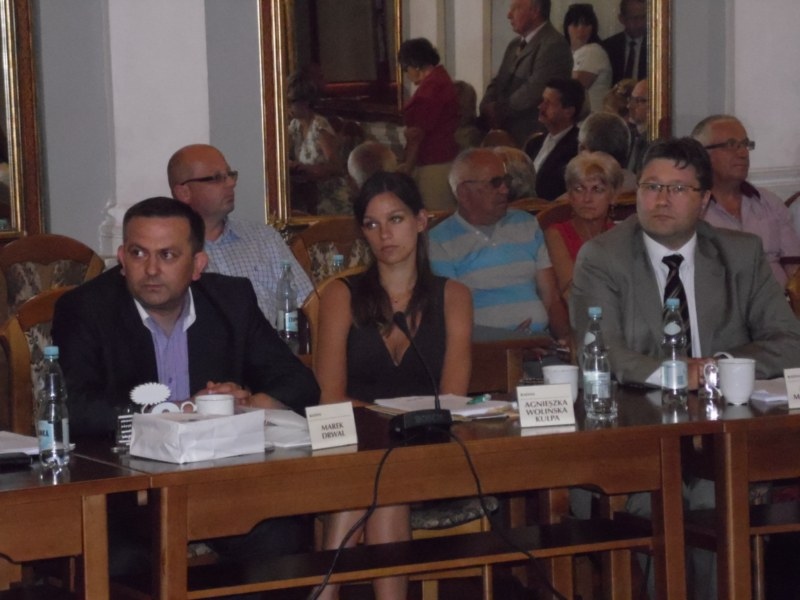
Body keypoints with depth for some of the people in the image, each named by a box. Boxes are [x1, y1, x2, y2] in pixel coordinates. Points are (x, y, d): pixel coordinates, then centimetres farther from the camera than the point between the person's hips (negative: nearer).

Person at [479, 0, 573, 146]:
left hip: (533, 138, -8)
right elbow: (498, 83, 16)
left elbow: (533, 91, -22)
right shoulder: (515, 45, 18)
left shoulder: (554, 45, -14)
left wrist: (499, 109, -12)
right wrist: (488, 108, -5)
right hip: (507, 131, 8)